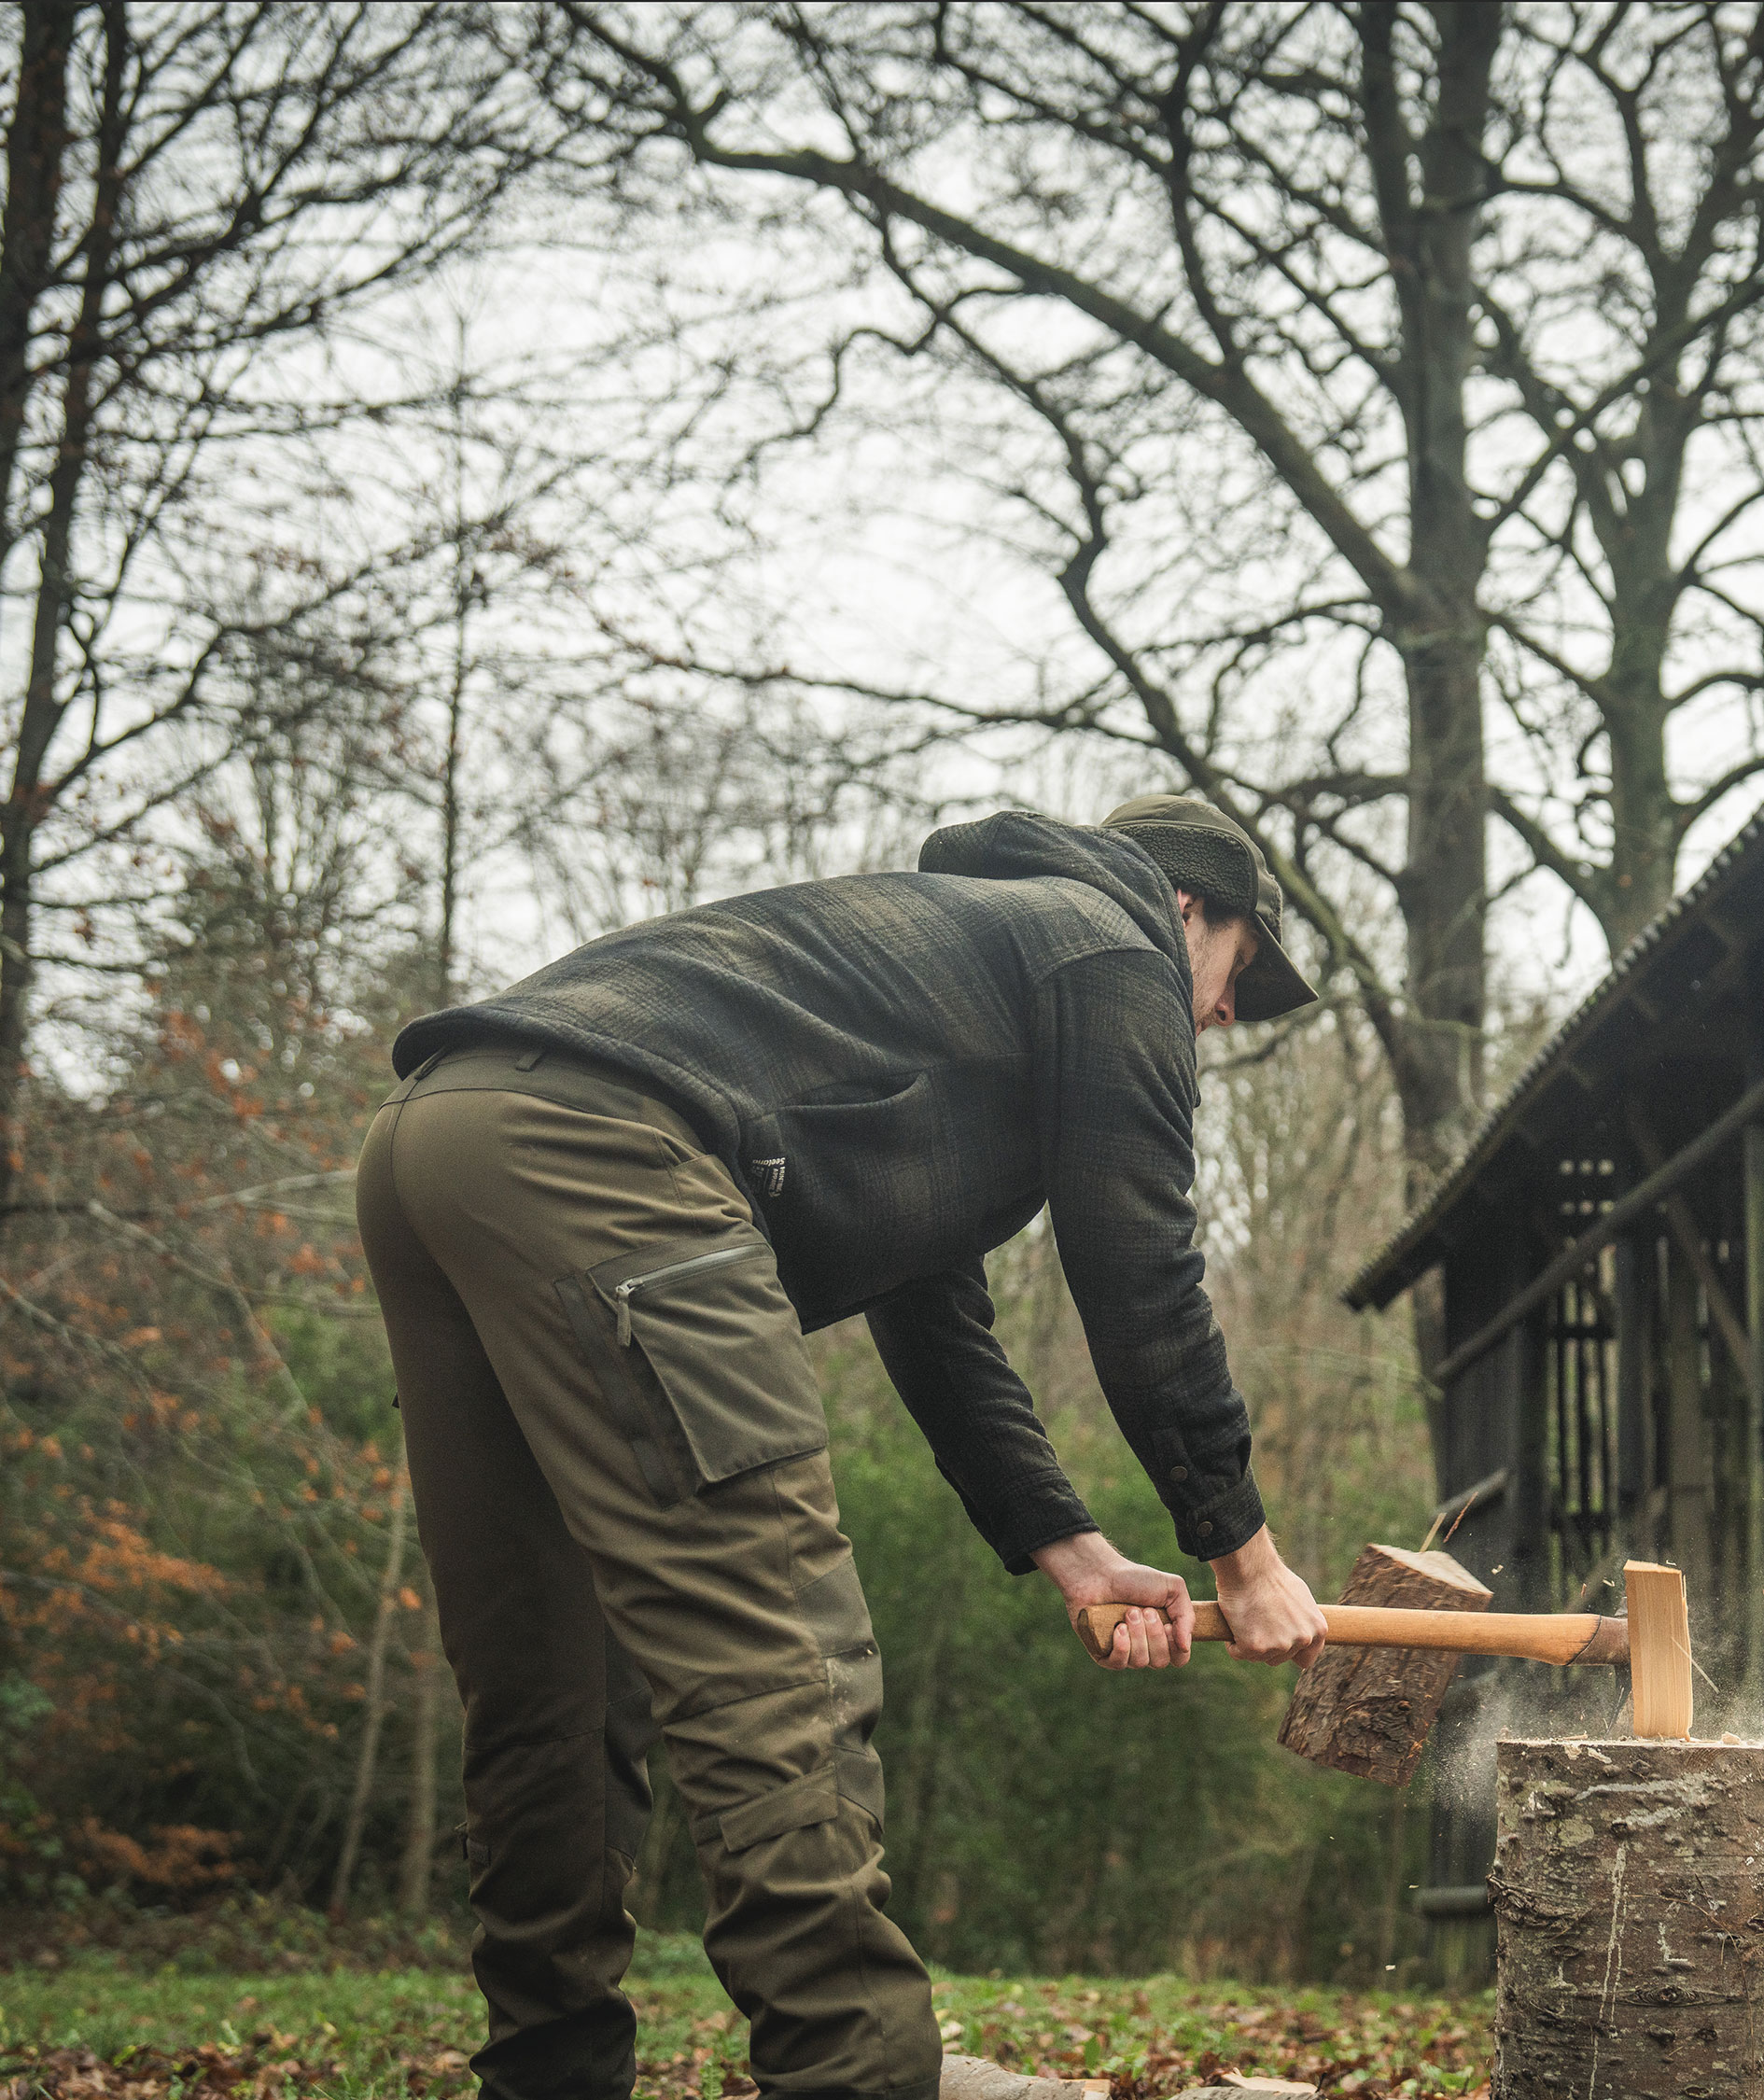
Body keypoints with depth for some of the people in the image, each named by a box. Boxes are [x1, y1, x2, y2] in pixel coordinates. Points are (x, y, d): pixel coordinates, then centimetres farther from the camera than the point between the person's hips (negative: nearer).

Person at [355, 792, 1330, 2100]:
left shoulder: (951, 935, 39)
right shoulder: (1114, 947, 13)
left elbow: (934, 1317, 35)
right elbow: (1141, 1280, 6)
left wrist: (1069, 1549, 29)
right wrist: (1242, 1551, 15)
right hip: (595, 1149, -10)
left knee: (548, 1693, 13)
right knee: (781, 1682, -12)